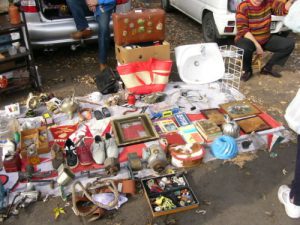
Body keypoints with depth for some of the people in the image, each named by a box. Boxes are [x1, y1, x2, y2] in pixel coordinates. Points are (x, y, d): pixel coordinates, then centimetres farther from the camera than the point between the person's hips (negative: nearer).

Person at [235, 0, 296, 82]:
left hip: (266, 39, 5)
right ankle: (247, 71, -6)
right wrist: (257, 45, -28)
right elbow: (242, 30, -23)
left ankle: (267, 68, 1)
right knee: (244, 49, -39)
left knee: (290, 43, -8)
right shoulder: (243, 7, -17)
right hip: (248, 39, -5)